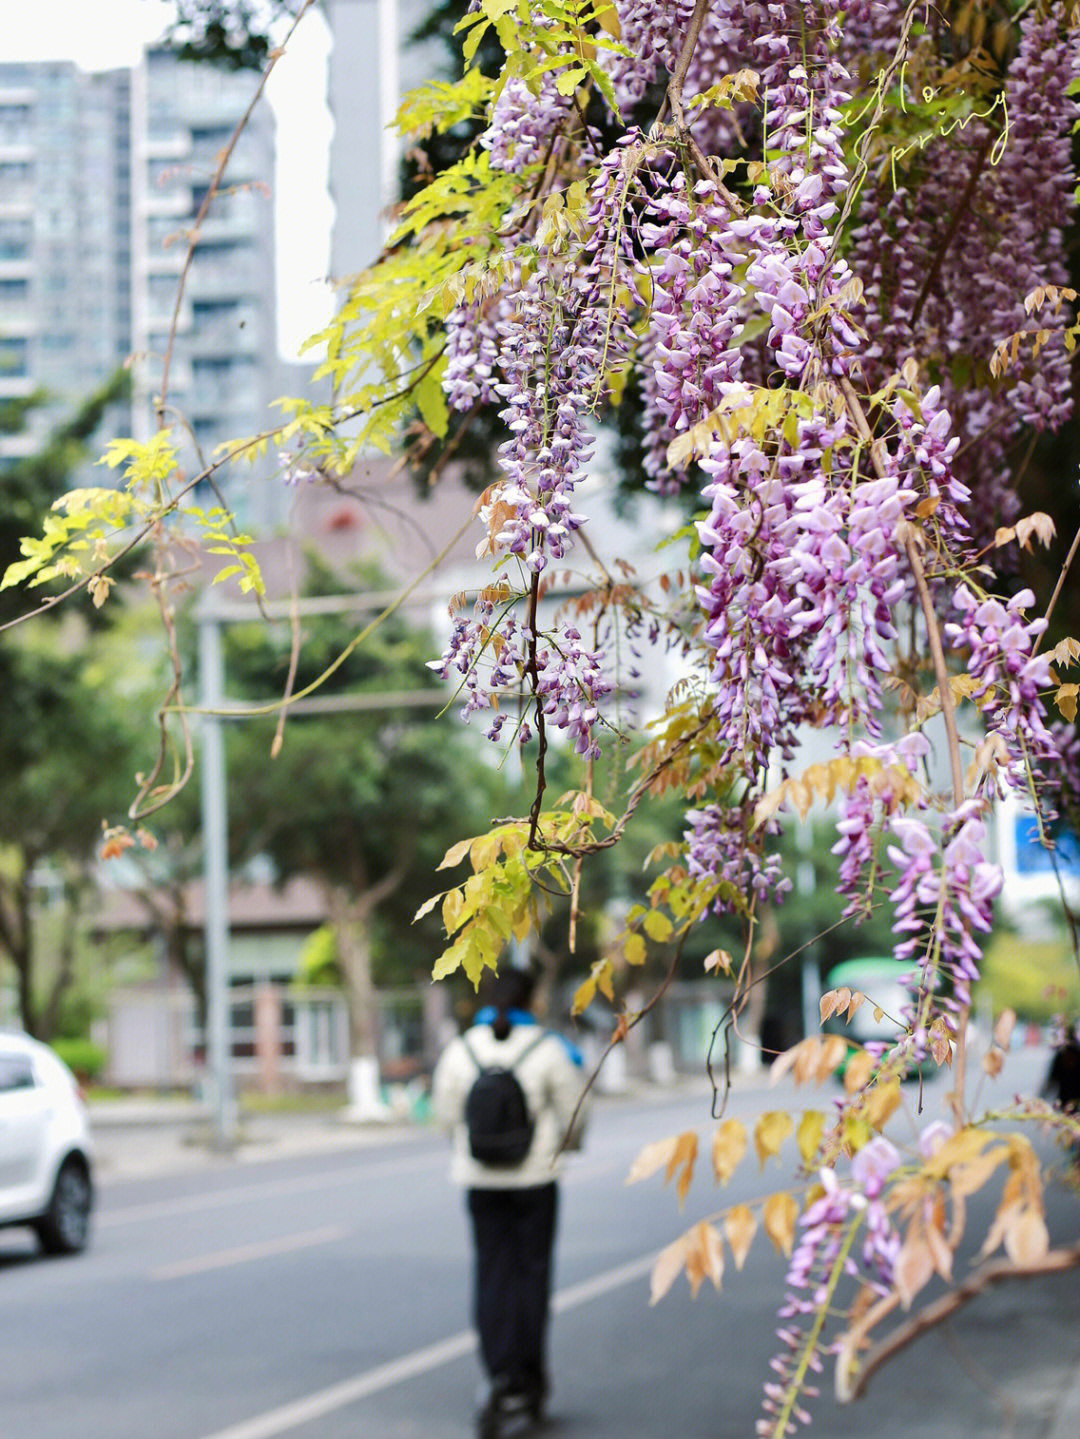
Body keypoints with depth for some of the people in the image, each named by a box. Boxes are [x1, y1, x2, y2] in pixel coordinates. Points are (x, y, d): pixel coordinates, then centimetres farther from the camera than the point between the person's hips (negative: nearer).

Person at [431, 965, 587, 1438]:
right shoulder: (547, 1049, -9)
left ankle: (501, 1376, -7)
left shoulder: (459, 1050, -4)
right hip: (534, 1177, -1)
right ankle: (530, 1381, 12)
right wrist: (567, 1140, 21)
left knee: (490, 1275, 5)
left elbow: (446, 1113, 2)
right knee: (530, 1271, 8)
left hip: (480, 1179, 1)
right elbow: (572, 1110, -1)